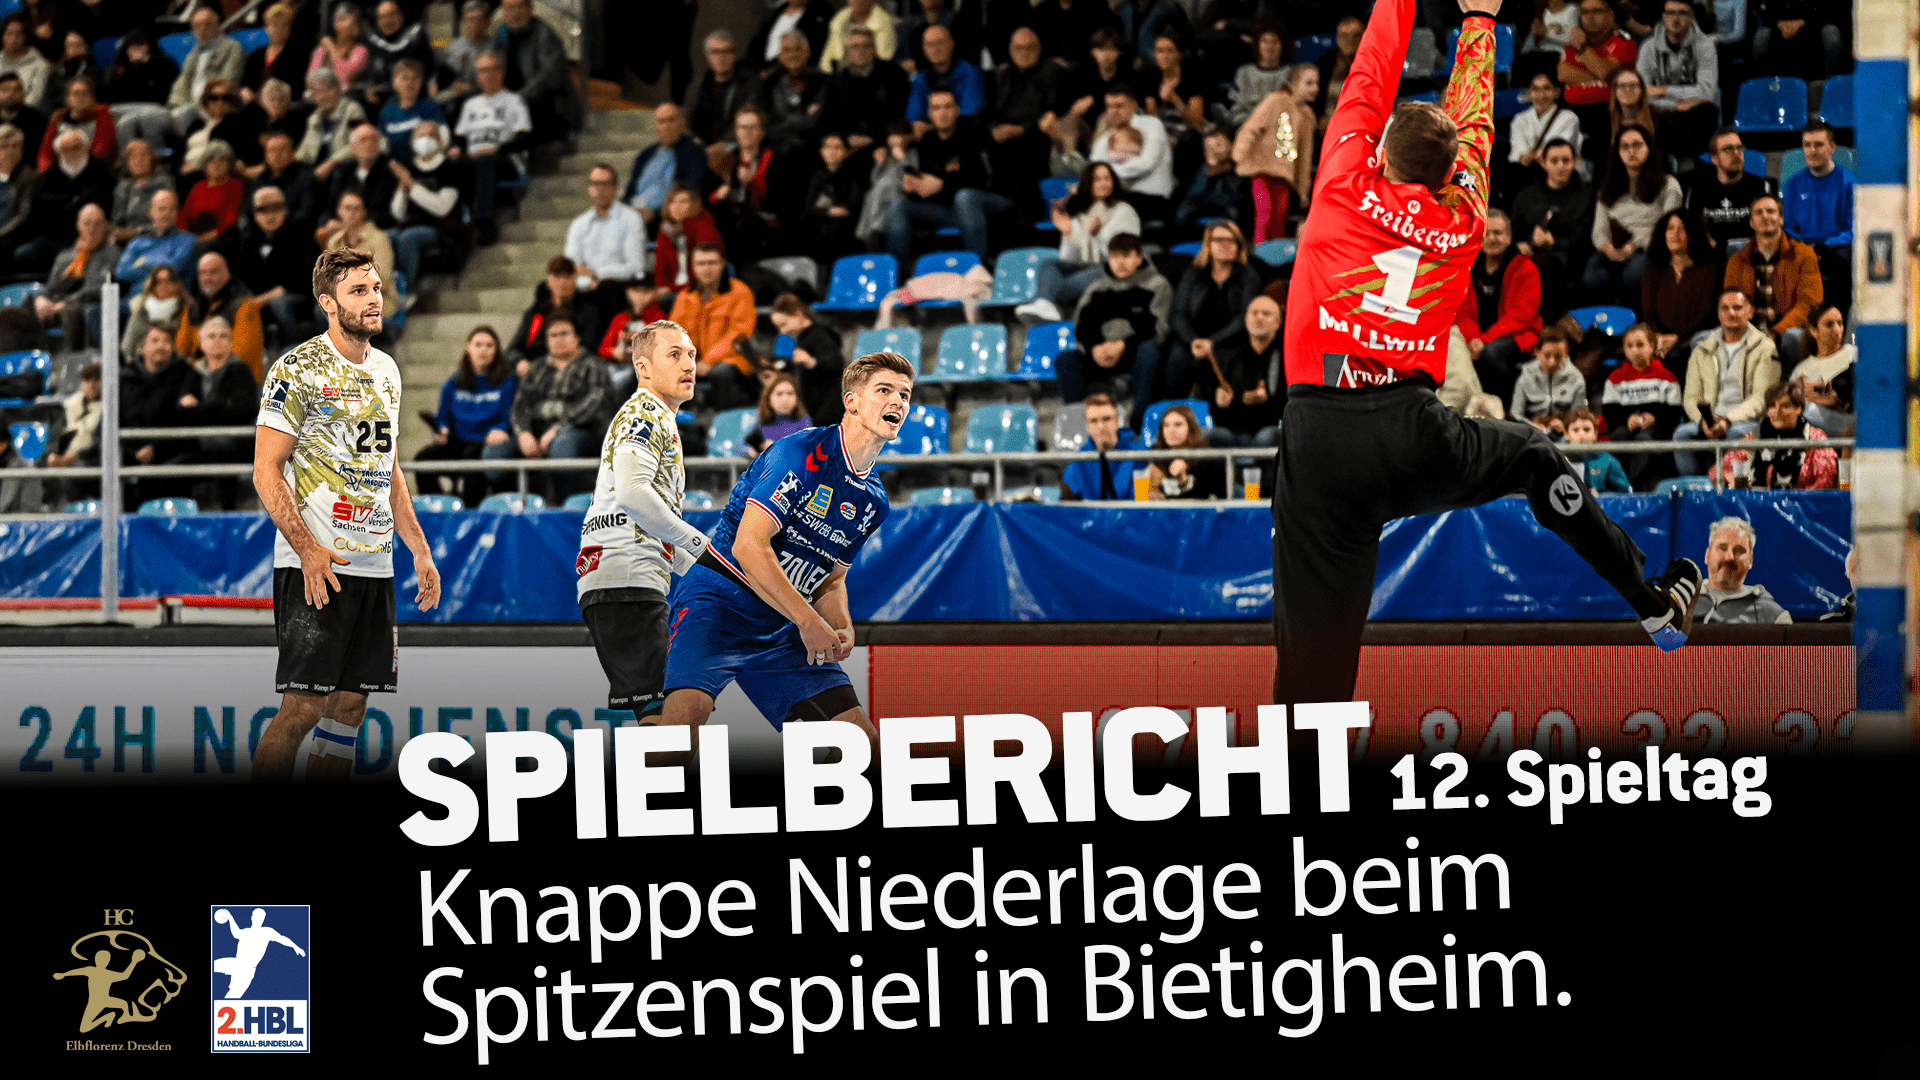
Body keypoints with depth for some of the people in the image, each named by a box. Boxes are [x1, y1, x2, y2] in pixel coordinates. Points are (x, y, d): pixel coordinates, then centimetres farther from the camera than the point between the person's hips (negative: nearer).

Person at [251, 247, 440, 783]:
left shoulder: (385, 371, 15)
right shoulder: (298, 370, -8)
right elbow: (266, 471, -10)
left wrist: (420, 552, 17)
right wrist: (307, 549, -20)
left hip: (374, 565, 7)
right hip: (316, 566, -7)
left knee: (349, 706, 6)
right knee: (303, 706, -12)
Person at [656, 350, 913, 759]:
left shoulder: (874, 501, 11)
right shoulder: (802, 453, -15)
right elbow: (749, 547, -22)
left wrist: (842, 630, -3)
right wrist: (809, 622, -24)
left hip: (782, 631, 8)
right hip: (720, 601, -8)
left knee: (861, 738, -3)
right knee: (689, 710, -32)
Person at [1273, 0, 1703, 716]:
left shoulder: (1346, 187, 5)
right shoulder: (1462, 218, 12)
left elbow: (1369, 82, 20)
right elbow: (1471, 120, 27)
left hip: (1318, 446, -2)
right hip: (1414, 437, 2)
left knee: (1314, 660, -6)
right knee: (1532, 456, 30)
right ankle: (1656, 605, 36)